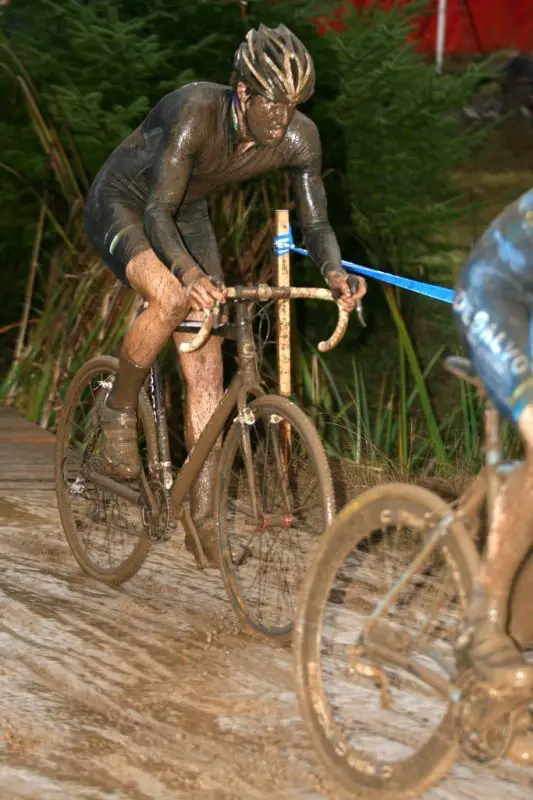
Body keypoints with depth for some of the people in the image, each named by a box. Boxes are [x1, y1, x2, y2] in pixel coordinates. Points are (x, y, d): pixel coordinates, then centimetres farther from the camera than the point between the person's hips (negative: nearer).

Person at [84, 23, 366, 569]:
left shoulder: (299, 138, -21)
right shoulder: (198, 110, -35)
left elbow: (314, 223, -11)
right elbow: (158, 211, -37)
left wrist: (334, 271, -34)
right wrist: (190, 272, -56)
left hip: (186, 216, 5)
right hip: (120, 203, -5)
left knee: (206, 374, -4)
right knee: (172, 298, -36)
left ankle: (203, 521, 1)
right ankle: (119, 410, -8)